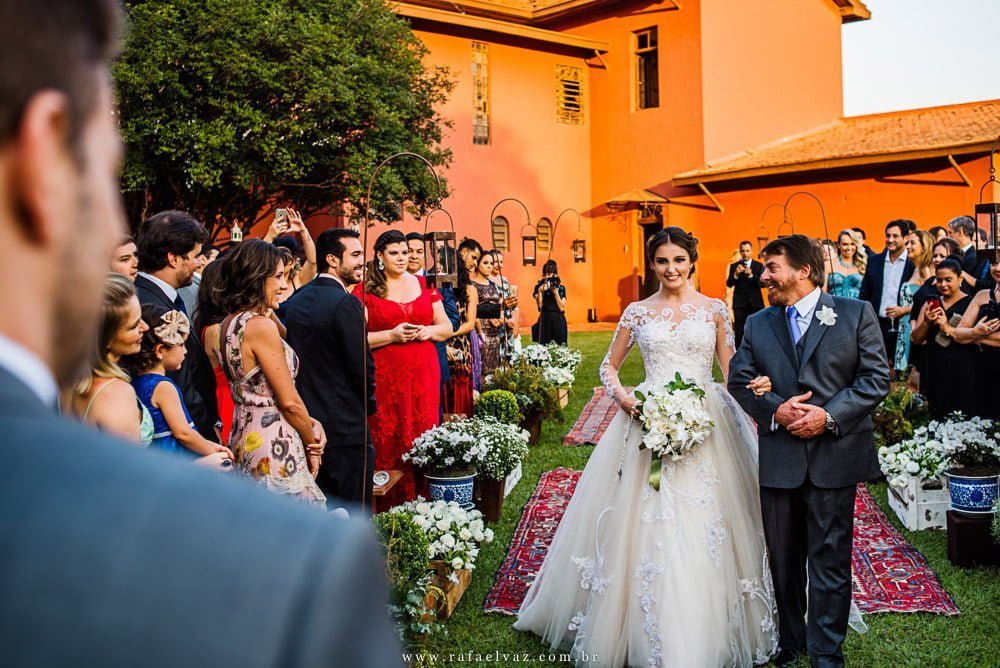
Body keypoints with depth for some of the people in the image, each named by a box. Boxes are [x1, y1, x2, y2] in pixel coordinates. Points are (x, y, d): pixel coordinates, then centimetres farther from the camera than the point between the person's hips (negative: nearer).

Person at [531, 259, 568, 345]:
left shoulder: (561, 288, 5)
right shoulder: (539, 286, 2)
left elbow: (561, 308, -4)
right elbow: (540, 306, -8)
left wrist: (555, 292, -11)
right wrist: (540, 291, -16)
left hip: (558, 321, 1)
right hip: (545, 321, -1)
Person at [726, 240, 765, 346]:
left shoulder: (759, 266, 5)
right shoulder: (734, 266, 6)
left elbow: (762, 283, -5)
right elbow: (729, 284, -3)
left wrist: (751, 275, -22)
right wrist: (736, 274, -22)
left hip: (755, 303, 0)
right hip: (740, 303, 0)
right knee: (739, 331, -2)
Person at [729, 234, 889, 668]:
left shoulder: (856, 314, -1)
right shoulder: (757, 324, 9)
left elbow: (877, 377, -5)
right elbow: (738, 381, 5)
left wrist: (830, 415, -16)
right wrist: (775, 410, -13)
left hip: (835, 457, -3)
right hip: (778, 458, 3)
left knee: (829, 560, 2)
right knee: (783, 559, 13)